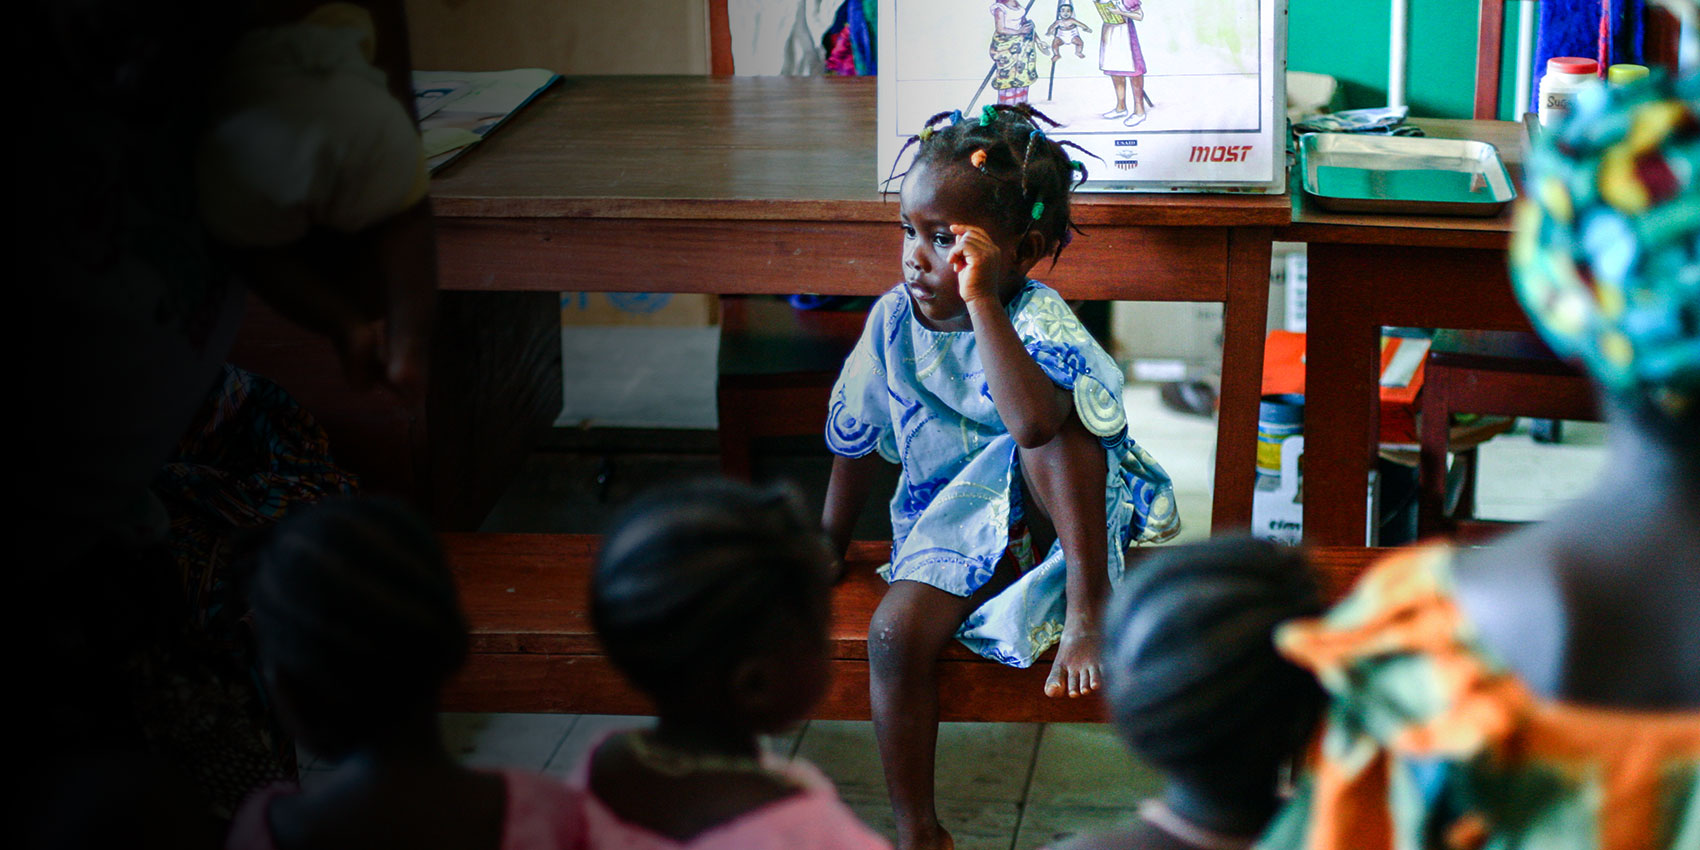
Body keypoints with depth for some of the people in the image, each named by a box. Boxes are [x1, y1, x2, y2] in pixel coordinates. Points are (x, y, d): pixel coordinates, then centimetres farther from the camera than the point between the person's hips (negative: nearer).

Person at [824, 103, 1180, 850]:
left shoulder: (1038, 318, -23)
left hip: (1049, 511, -4)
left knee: (1052, 426, -36)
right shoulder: (893, 319, -6)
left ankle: (1088, 602, -25)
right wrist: (828, 543, 14)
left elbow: (1034, 423, -46)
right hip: (953, 522, 4)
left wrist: (982, 301, -45)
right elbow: (855, 439, 9)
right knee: (894, 633, -23)